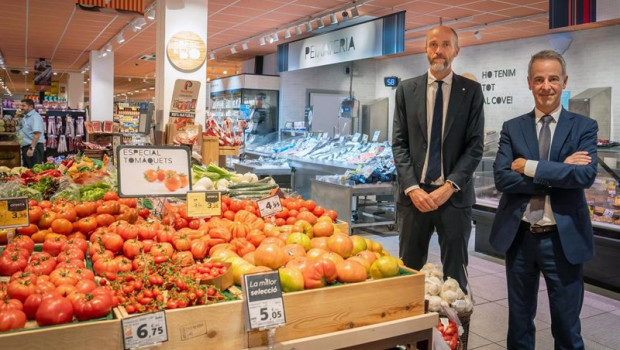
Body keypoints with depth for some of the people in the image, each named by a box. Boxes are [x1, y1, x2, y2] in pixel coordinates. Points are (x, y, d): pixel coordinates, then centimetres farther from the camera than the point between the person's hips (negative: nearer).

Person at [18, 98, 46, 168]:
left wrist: (32, 148, -28)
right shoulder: (25, 117, 18)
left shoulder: (35, 117, -12)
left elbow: (37, 134, -24)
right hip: (25, 147, 10)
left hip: (34, 147, -10)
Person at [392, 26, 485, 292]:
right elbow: (399, 143, 3)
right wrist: (412, 188, -8)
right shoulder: (406, 89, 7)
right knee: (408, 269, 8)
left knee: (455, 273, 9)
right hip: (414, 193, 1)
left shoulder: (471, 91, 3)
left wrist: (450, 186, -12)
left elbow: (475, 146, -1)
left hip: (455, 195, -1)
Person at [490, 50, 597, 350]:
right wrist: (559, 173, -16)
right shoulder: (512, 128, 3)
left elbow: (586, 174, -16)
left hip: (564, 240, -1)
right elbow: (502, 178, -10)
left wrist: (530, 166, -16)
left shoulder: (584, 127, 0)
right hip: (519, 237, 1)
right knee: (519, 323, 17)